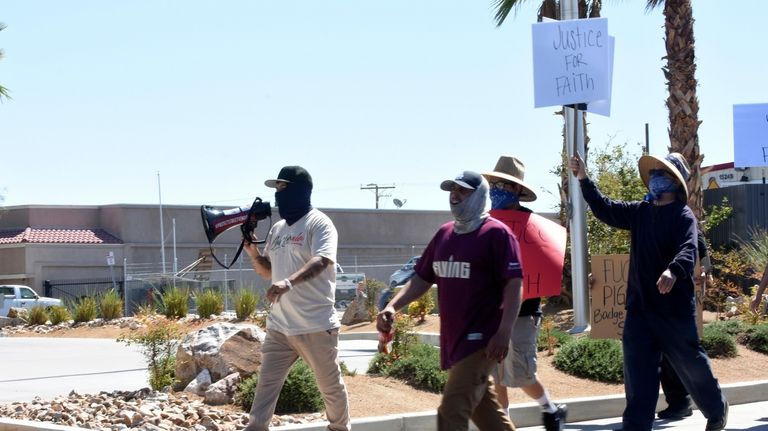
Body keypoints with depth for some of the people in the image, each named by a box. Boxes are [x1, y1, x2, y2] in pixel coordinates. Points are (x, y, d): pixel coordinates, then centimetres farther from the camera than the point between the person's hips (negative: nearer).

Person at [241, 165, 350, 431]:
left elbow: (321, 261, -28)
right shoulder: (277, 229, 14)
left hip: (316, 326, -7)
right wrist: (253, 252, 2)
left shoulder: (319, 224, -10)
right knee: (266, 384, 3)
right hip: (279, 326, 7)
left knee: (331, 386, 8)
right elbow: (268, 271, 23)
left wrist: (289, 282, -44)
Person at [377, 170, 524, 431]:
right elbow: (422, 279, 17)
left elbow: (514, 284, -14)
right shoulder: (444, 234, 12)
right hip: (452, 339, 8)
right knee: (483, 409, 18)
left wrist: (504, 333, -23)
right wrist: (392, 307, 2)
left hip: (481, 339, -8)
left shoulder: (496, 233, -10)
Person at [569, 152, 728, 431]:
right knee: (638, 373, 1)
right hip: (639, 305, 5)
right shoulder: (639, 212, 10)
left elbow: (688, 250, -26)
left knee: (691, 364, 12)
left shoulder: (684, 216, -11)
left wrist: (673, 271, -47)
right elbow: (605, 209, 14)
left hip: (675, 306, -5)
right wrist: (584, 179, 4)